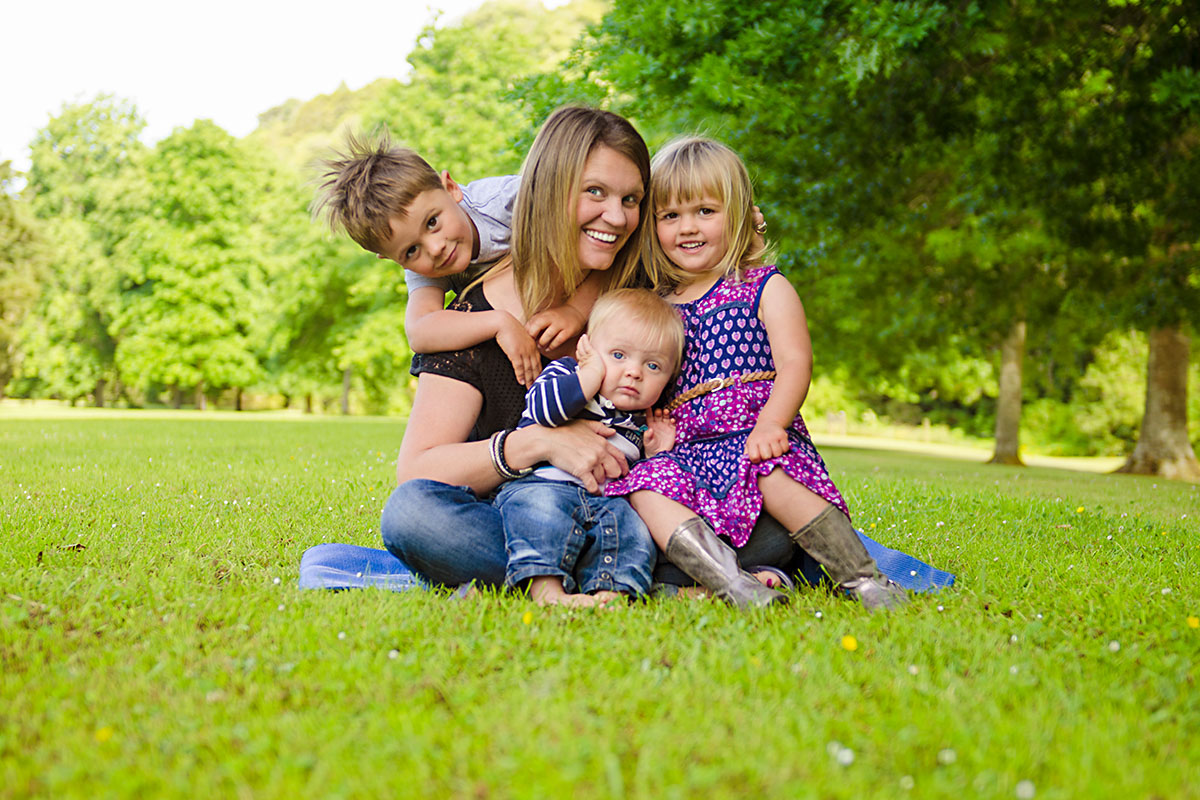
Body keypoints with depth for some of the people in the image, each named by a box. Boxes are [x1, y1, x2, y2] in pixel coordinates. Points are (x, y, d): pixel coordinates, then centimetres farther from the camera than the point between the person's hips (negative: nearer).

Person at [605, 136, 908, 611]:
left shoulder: (765, 288, 9)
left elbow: (794, 363, -5)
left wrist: (769, 425, -23)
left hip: (756, 441, -3)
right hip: (686, 452, 4)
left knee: (773, 475, -37)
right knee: (645, 483, -28)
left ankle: (865, 581, -28)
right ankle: (731, 583, -42)